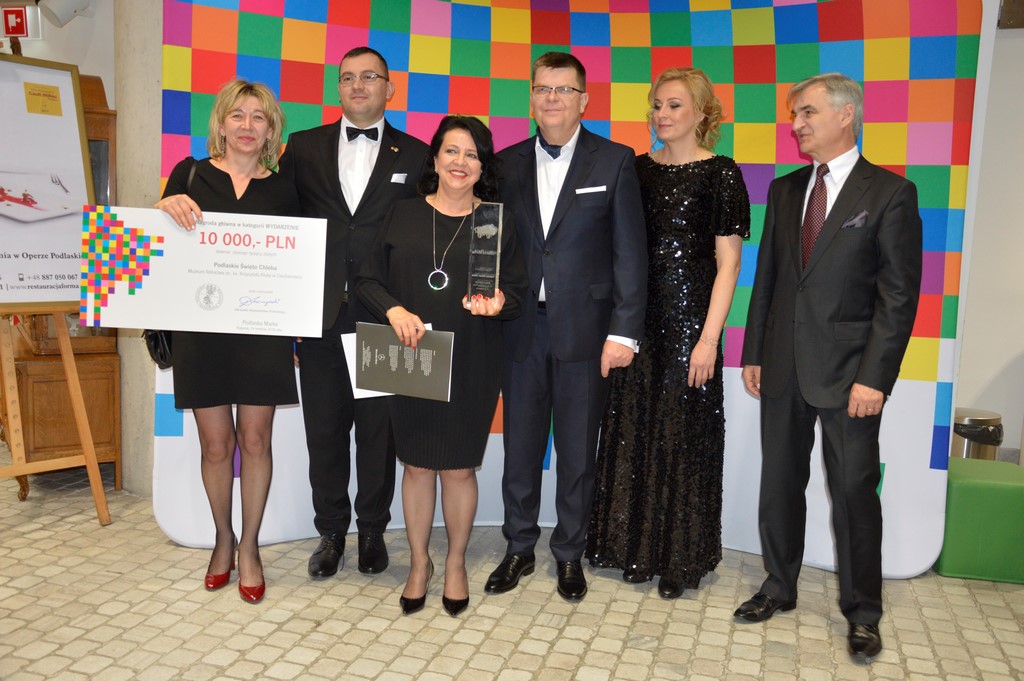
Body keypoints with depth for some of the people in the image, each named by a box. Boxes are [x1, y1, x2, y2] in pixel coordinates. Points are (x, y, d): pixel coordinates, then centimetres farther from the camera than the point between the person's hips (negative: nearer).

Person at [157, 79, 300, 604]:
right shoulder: (191, 174, 6)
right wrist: (168, 206, -17)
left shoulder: (281, 190, 8)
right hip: (201, 326, 0)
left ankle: (249, 547, 20)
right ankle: (223, 540, 28)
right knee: (216, 444, 6)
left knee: (255, 439, 3)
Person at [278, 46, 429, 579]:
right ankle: (331, 532, 27)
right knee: (324, 432, 10)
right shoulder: (303, 148, 9)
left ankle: (372, 531, 27)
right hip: (320, 316, 2)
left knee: (378, 431, 8)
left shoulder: (416, 156, 5)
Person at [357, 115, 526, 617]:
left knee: (458, 467, 7)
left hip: (470, 366, -1)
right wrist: (394, 311, -13)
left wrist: (499, 303, -18)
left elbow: (517, 290, 5)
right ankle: (419, 563, 29)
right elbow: (369, 280, 5)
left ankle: (456, 562, 29)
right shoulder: (402, 217, 5)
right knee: (417, 464, 9)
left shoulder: (498, 223, 3)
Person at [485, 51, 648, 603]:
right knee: (520, 446, 10)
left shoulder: (614, 161, 1)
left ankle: (569, 553, 26)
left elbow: (630, 252, -3)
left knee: (578, 449, 9)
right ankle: (519, 549, 28)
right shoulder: (507, 164, 9)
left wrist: (624, 330, -10)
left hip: (584, 329, -2)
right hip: (521, 327, 2)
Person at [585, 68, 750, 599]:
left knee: (683, 435, 3)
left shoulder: (720, 173, -4)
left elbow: (728, 262, -8)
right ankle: (636, 548, 26)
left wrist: (709, 337, -14)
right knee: (632, 431, 10)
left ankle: (681, 558, 20)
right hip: (637, 317, 5)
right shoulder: (638, 169, 10)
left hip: (689, 318, -4)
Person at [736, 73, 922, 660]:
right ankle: (779, 588, 31)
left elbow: (900, 295, -10)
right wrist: (753, 352, 7)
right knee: (779, 484, 13)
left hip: (848, 370, -5)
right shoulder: (785, 190, 10)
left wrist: (874, 377, -15)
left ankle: (862, 611, 22)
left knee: (855, 492, 5)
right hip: (784, 368, 5)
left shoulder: (890, 193, -6)